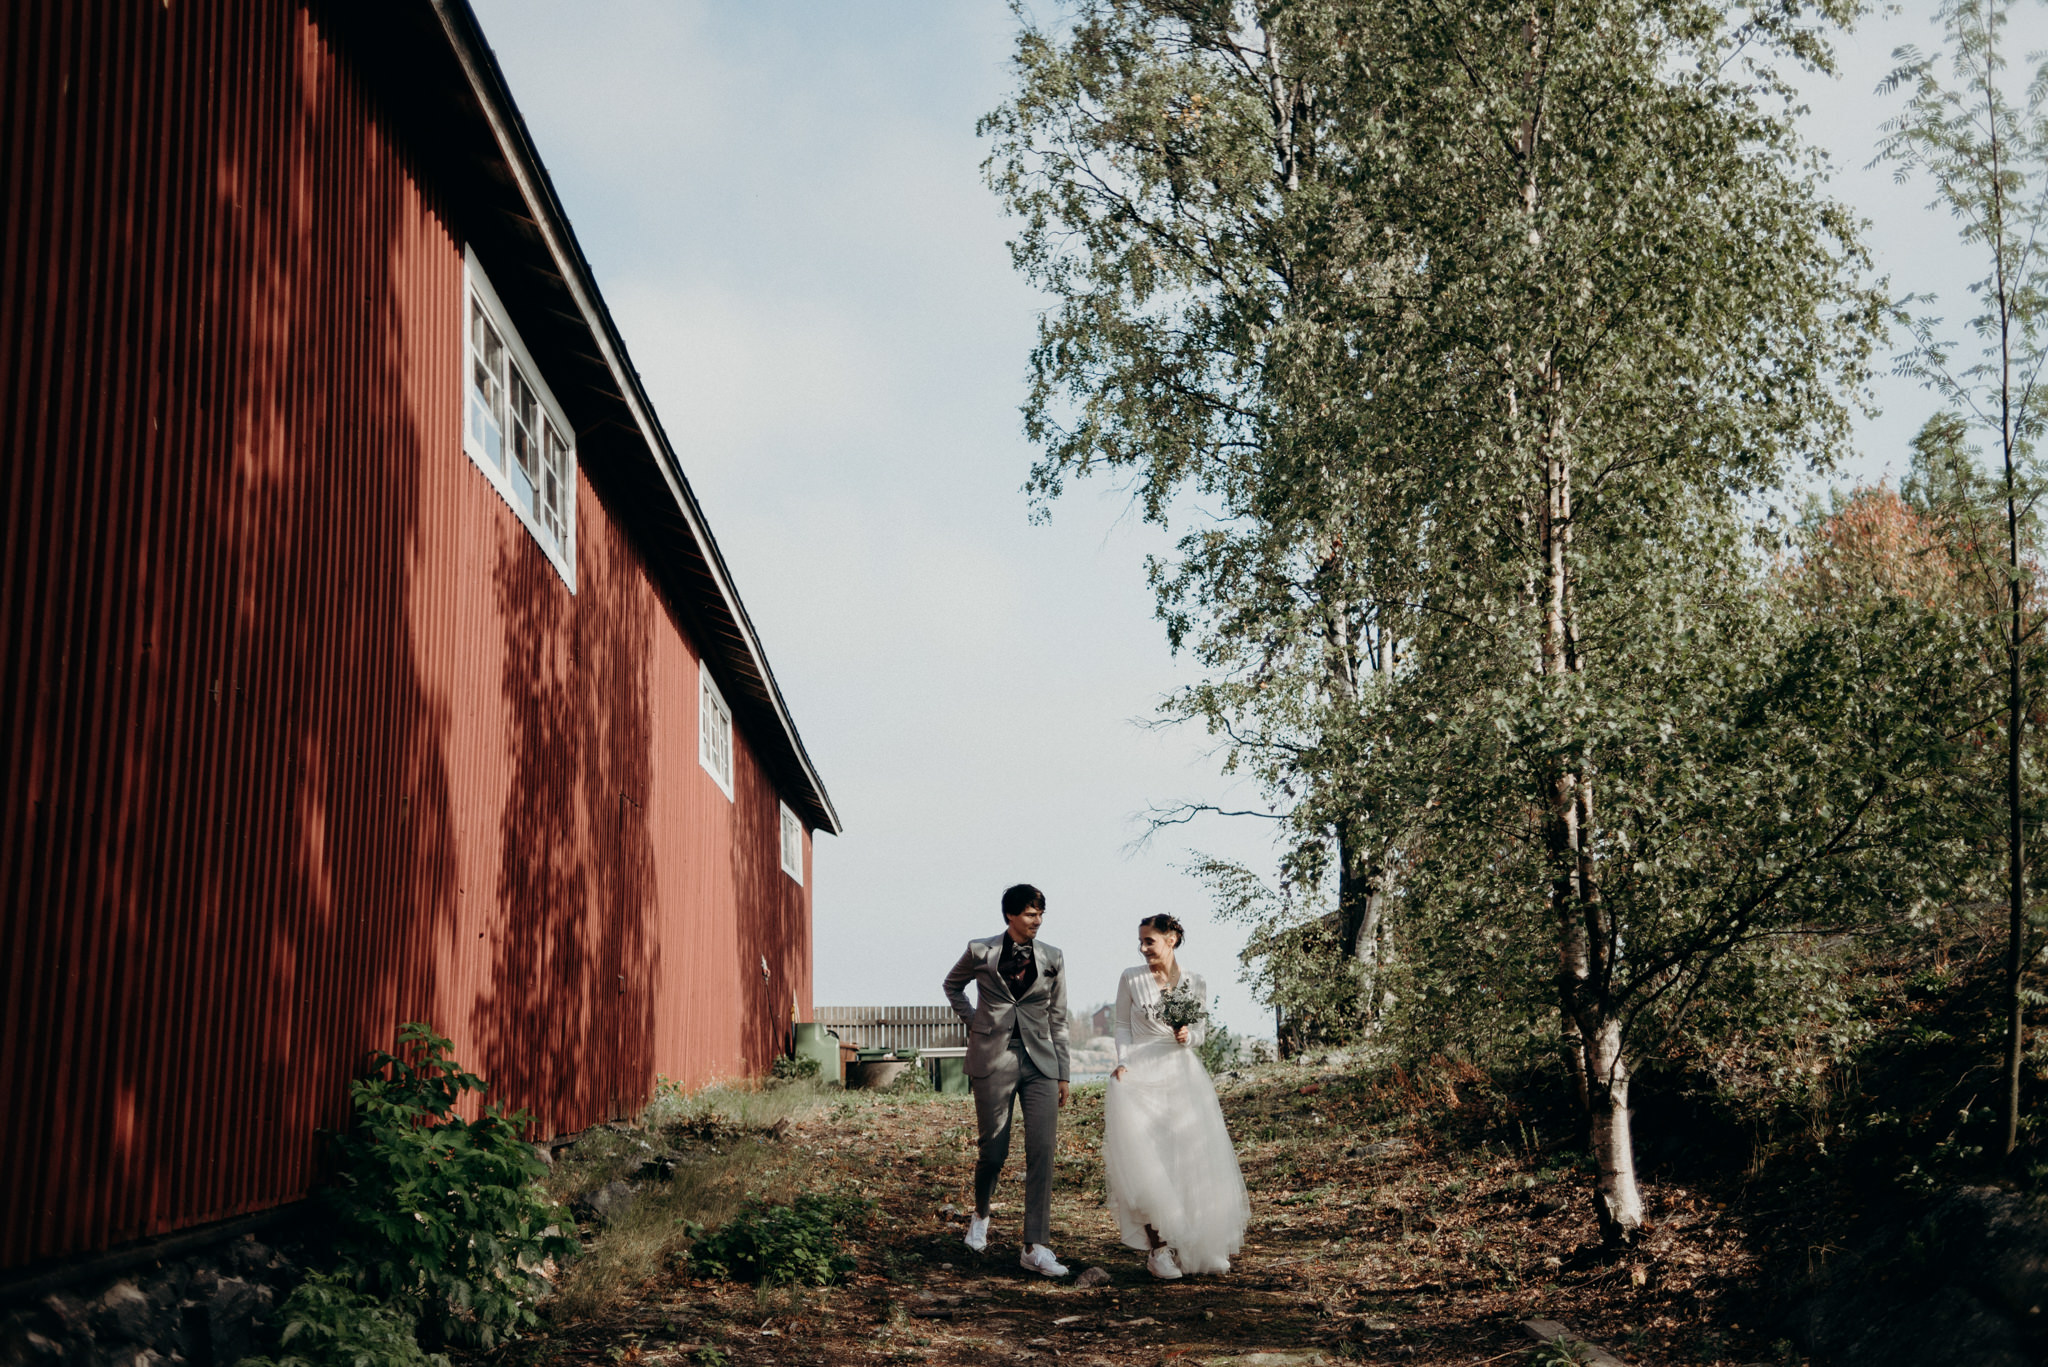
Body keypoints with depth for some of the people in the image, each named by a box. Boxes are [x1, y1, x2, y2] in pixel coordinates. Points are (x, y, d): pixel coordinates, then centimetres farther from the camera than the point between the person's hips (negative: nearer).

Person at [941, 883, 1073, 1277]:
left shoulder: (1052, 959, 4)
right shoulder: (980, 952, 0)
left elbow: (1058, 1019, 9)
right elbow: (952, 985, 20)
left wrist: (1062, 1074, 8)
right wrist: (973, 1021, 7)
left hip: (1039, 1060, 1)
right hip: (993, 1060, -1)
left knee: (1042, 1151, -9)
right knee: (994, 1151, 3)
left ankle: (1036, 1248, -6)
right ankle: (981, 1215, 36)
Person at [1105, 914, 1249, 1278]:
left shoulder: (1196, 984, 4)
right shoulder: (1131, 979, 2)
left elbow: (1200, 1033, 12)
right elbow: (1122, 1025, 8)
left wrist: (1187, 1036, -10)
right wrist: (1123, 1063, -6)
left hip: (1182, 1076, 2)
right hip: (1139, 1077, -2)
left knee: (1193, 1163, 1)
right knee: (1145, 1165, -9)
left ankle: (1196, 1247, 15)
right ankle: (1158, 1249, -4)